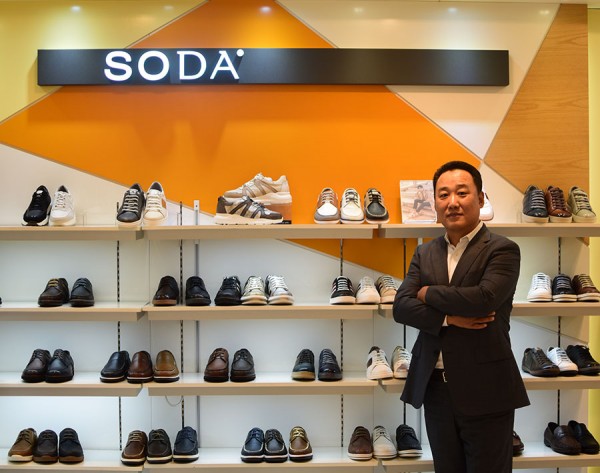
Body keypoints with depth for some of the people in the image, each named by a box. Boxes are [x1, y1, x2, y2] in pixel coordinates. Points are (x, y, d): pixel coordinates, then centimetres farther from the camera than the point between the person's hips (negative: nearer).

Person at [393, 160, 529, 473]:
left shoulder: (502, 251, -7)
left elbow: (484, 297, -24)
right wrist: (448, 318, -17)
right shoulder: (425, 254, 10)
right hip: (435, 387, 5)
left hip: (484, 391, -5)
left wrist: (429, 293, -9)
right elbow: (401, 307, -1)